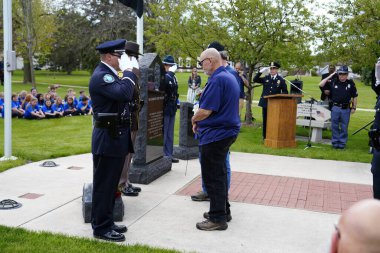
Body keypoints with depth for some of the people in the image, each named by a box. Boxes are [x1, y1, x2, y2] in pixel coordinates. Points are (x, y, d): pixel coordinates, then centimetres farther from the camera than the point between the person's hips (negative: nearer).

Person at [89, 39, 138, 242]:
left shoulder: (109, 74, 16)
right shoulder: (101, 75, -16)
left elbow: (124, 97, 15)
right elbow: (124, 94, -30)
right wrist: (129, 71, -21)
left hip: (115, 138, 10)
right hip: (108, 139, -10)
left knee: (110, 185, 17)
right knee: (103, 185, 1)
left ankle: (106, 222, 29)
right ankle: (101, 228, 12)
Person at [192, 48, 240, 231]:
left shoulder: (217, 80, -19)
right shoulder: (230, 77, 13)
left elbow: (206, 111, -23)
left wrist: (194, 119, -2)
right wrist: (200, 122, 11)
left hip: (215, 134, -10)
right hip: (227, 131, 10)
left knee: (213, 177, -1)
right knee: (219, 173, 20)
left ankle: (218, 218, 7)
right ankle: (223, 210, 31)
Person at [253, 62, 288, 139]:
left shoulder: (281, 80, 4)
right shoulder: (265, 78, 8)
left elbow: (285, 92, 6)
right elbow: (255, 80, 5)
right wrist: (260, 72, -5)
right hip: (265, 103, 2)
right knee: (265, 120, 6)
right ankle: (265, 137, 14)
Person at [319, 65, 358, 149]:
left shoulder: (351, 83, 0)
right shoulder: (334, 82, 2)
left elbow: (355, 96, 6)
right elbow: (321, 85, -4)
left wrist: (354, 108, 3)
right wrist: (330, 76, -5)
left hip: (346, 109, -1)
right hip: (335, 108, 1)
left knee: (344, 127, 7)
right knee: (334, 126, 6)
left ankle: (342, 143, 17)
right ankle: (335, 142, 17)